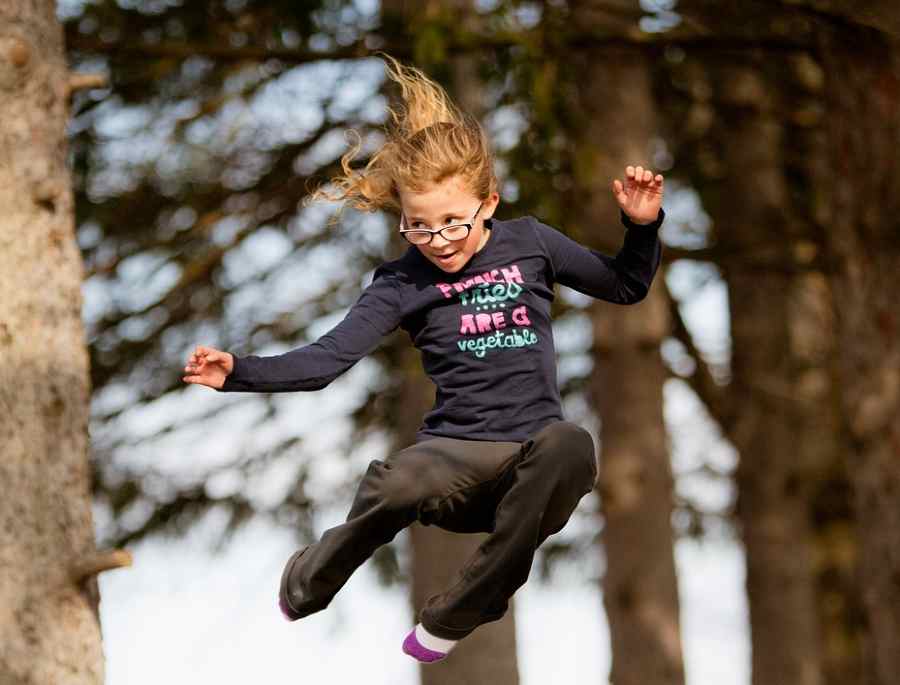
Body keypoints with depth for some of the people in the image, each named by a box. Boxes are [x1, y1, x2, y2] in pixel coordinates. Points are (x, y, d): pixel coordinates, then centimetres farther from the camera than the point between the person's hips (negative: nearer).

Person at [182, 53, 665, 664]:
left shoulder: (529, 242, 8)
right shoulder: (403, 282, 4)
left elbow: (625, 286, 19)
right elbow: (328, 359, -5)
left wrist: (643, 225, 1)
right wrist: (240, 373, -19)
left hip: (531, 450, 1)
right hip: (457, 453, -1)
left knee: (568, 446, -38)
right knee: (393, 485, -38)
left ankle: (455, 618, -22)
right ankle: (303, 590, -3)